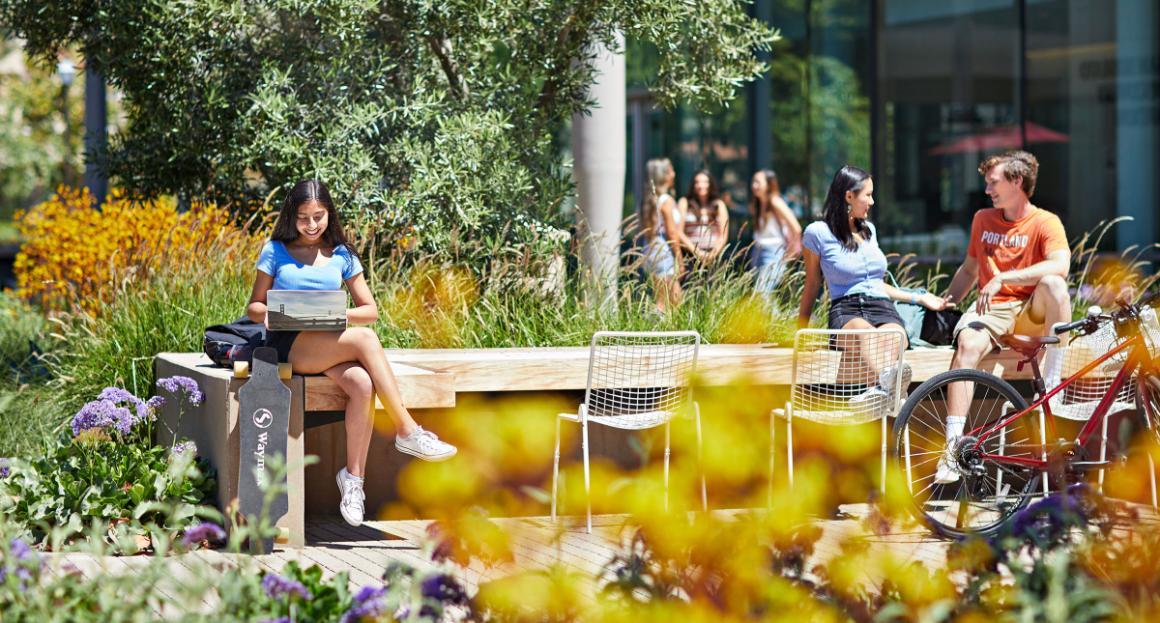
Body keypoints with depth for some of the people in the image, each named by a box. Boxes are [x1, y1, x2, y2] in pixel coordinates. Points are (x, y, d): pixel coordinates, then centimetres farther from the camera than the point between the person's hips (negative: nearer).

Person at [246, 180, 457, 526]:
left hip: (331, 346, 3)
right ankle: (407, 432, -28)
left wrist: (339, 314, -8)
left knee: (363, 384, -32)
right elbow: (253, 308, 9)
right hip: (288, 346, -3)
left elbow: (370, 311, 13)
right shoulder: (276, 251, 9)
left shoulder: (341, 255, 15)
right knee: (365, 339, -31)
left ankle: (353, 475, -23)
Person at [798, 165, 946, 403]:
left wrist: (919, 298, 32)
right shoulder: (818, 233, 7)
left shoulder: (869, 229, 25)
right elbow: (812, 285, 14)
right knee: (864, 332, -43)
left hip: (883, 308, 4)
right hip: (846, 311, -4)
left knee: (893, 337, -37)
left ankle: (883, 386, -69)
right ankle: (889, 382, -75)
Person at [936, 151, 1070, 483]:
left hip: (1032, 314, -2)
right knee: (967, 343, -32)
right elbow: (969, 269, 27)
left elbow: (1060, 265, -23)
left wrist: (1003, 278, -28)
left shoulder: (1045, 222, -2)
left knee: (1053, 283, -35)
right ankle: (953, 447, -40)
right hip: (991, 310, 2)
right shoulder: (983, 220, 15)